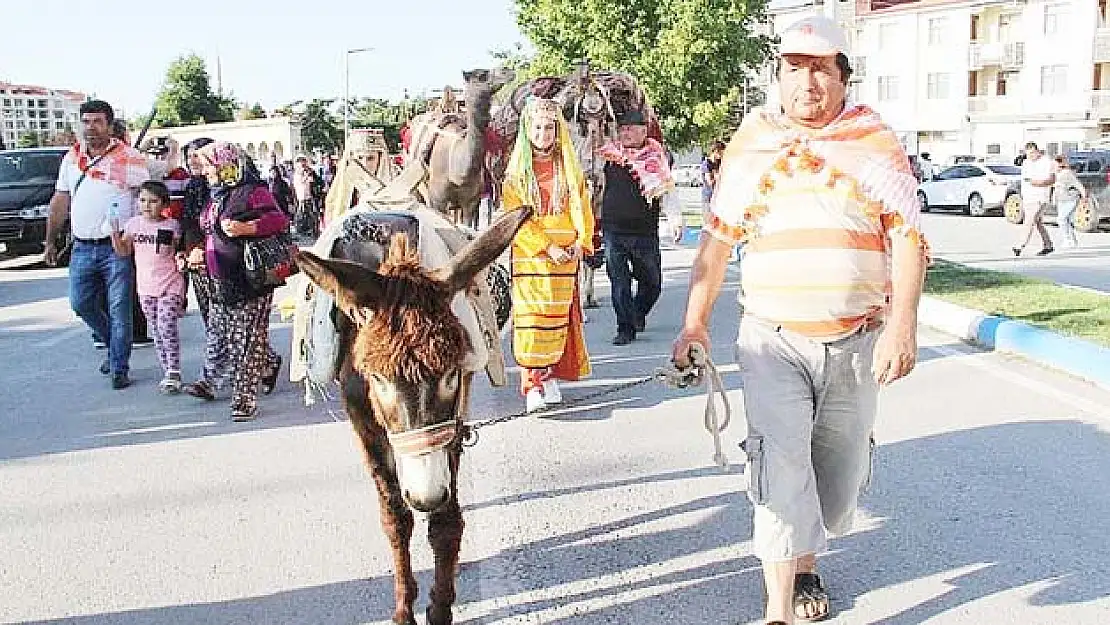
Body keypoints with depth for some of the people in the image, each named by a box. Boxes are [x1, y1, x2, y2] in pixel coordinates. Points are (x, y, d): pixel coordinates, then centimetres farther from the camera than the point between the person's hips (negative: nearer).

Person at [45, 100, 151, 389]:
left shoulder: (130, 158, -4)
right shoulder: (71, 158, 12)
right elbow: (60, 202, 17)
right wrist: (50, 241, 16)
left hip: (117, 247, -5)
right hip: (82, 247, 5)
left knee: (119, 310, -2)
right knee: (81, 303, 8)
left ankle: (119, 369, 7)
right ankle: (114, 345, 31)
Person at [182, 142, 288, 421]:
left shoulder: (253, 192, -11)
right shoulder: (217, 196, 17)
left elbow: (280, 220, -20)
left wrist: (246, 228, -29)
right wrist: (200, 253, 15)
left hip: (248, 281, -9)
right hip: (220, 281, 9)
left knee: (247, 339, -4)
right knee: (217, 335, 14)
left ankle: (245, 398, 2)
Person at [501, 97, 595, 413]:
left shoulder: (569, 167, 12)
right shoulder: (517, 169, 4)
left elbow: (582, 207, 9)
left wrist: (582, 242, -7)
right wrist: (546, 247, -14)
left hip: (565, 255, 2)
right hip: (529, 254, -2)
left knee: (558, 315, 3)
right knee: (531, 315, -7)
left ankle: (550, 375, 11)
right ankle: (531, 384, -7)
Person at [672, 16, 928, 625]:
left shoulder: (876, 140, 2)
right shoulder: (750, 141, 5)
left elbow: (908, 239, -2)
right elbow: (717, 239, 8)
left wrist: (903, 325, -15)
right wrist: (695, 324, 5)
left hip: (857, 343, 1)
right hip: (773, 342, -1)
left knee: (839, 471, 12)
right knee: (781, 466, -12)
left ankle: (804, 563, 37)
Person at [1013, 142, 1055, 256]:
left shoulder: (1047, 162, -3)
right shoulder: (1025, 163, 16)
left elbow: (1052, 180, -6)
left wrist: (1039, 183, -22)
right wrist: (1022, 199, 19)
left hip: (1040, 198, -7)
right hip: (1027, 198, 7)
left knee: (1030, 222, -15)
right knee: (1039, 223, 10)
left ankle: (1021, 246, -21)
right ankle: (1048, 246, 18)